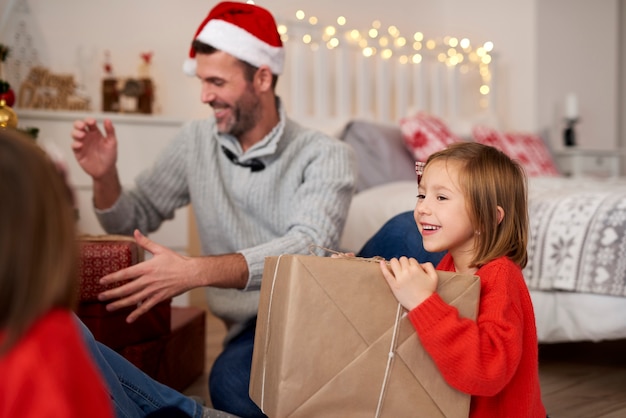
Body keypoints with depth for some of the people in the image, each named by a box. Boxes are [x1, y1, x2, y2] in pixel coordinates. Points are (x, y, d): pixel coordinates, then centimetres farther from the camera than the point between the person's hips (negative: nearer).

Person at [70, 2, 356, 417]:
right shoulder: (196, 141, 9)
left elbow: (309, 245, -21)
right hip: (253, 326, 2)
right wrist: (105, 176, -5)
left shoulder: (326, 156, -5)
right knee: (231, 378, -35)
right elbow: (133, 220, 18)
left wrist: (197, 271, -33)